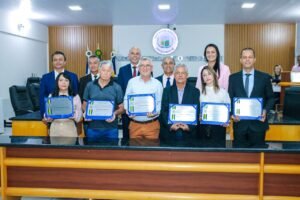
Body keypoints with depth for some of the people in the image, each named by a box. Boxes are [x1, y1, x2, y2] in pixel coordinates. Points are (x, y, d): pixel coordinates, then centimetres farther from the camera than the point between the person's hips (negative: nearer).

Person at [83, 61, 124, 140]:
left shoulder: (117, 88, 1)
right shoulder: (90, 86, 5)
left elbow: (122, 108, 3)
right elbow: (84, 105, 11)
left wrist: (115, 113, -16)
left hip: (111, 128, -1)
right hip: (92, 127, 2)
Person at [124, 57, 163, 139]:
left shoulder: (157, 84, 3)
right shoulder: (132, 82, 5)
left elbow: (160, 103, 2)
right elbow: (126, 99, 8)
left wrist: (155, 112, -17)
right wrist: (128, 110, -10)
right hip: (134, 124, 1)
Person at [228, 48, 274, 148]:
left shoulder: (264, 77, 2)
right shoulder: (233, 78, 4)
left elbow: (271, 98, 8)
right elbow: (230, 98, 6)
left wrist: (265, 110, -9)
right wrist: (232, 113, -10)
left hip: (258, 122, 0)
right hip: (239, 122, 1)